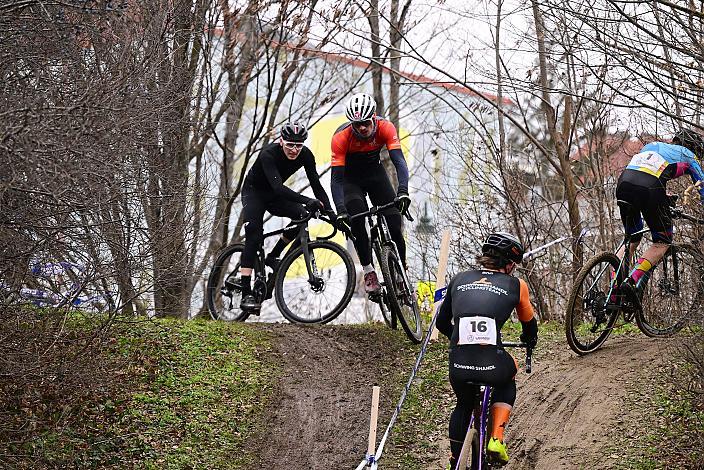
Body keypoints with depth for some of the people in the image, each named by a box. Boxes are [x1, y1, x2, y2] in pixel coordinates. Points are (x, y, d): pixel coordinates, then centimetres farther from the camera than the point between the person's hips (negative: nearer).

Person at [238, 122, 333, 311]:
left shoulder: (305, 155, -19)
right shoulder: (269, 154, -34)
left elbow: (316, 185, -17)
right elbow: (278, 187, -45)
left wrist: (330, 211, -31)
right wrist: (308, 201, -56)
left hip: (274, 195, 5)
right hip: (254, 191, -5)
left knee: (303, 216, -21)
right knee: (254, 236, -23)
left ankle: (272, 256, 1)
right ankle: (246, 295, -25)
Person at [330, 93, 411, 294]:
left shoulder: (385, 127, -27)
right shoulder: (341, 136, -30)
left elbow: (399, 161, -35)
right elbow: (336, 178, -31)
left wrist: (403, 191, -52)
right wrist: (340, 210, -45)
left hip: (376, 174, 2)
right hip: (351, 178, -2)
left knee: (394, 226, -10)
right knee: (356, 220, -28)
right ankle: (368, 271, -16)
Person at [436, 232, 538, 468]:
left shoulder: (459, 280, 19)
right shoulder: (516, 285, 14)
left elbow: (442, 323, 30)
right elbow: (529, 324, 29)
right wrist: (529, 340, 53)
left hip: (458, 365, 2)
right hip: (493, 364, -2)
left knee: (464, 405, 33)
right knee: (507, 383, 35)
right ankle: (496, 440, 18)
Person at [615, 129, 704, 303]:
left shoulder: (652, 145, 37)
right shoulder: (687, 155, 24)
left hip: (623, 182, 5)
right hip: (650, 188, -5)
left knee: (632, 239, 22)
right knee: (662, 242, 10)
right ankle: (632, 282, -12)